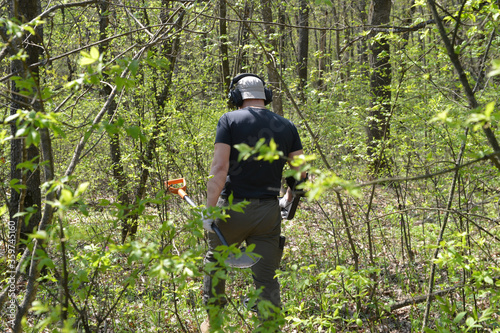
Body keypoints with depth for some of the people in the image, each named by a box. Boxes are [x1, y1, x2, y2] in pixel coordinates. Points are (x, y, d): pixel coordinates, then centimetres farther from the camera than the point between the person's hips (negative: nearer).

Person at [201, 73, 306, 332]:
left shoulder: (230, 120, -4)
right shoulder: (286, 126, 7)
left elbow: (219, 168, -14)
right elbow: (301, 172, 7)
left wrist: (209, 211, -14)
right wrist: (288, 199, 25)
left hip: (233, 207, -2)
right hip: (268, 212, 2)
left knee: (215, 260, 22)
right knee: (267, 278, 7)